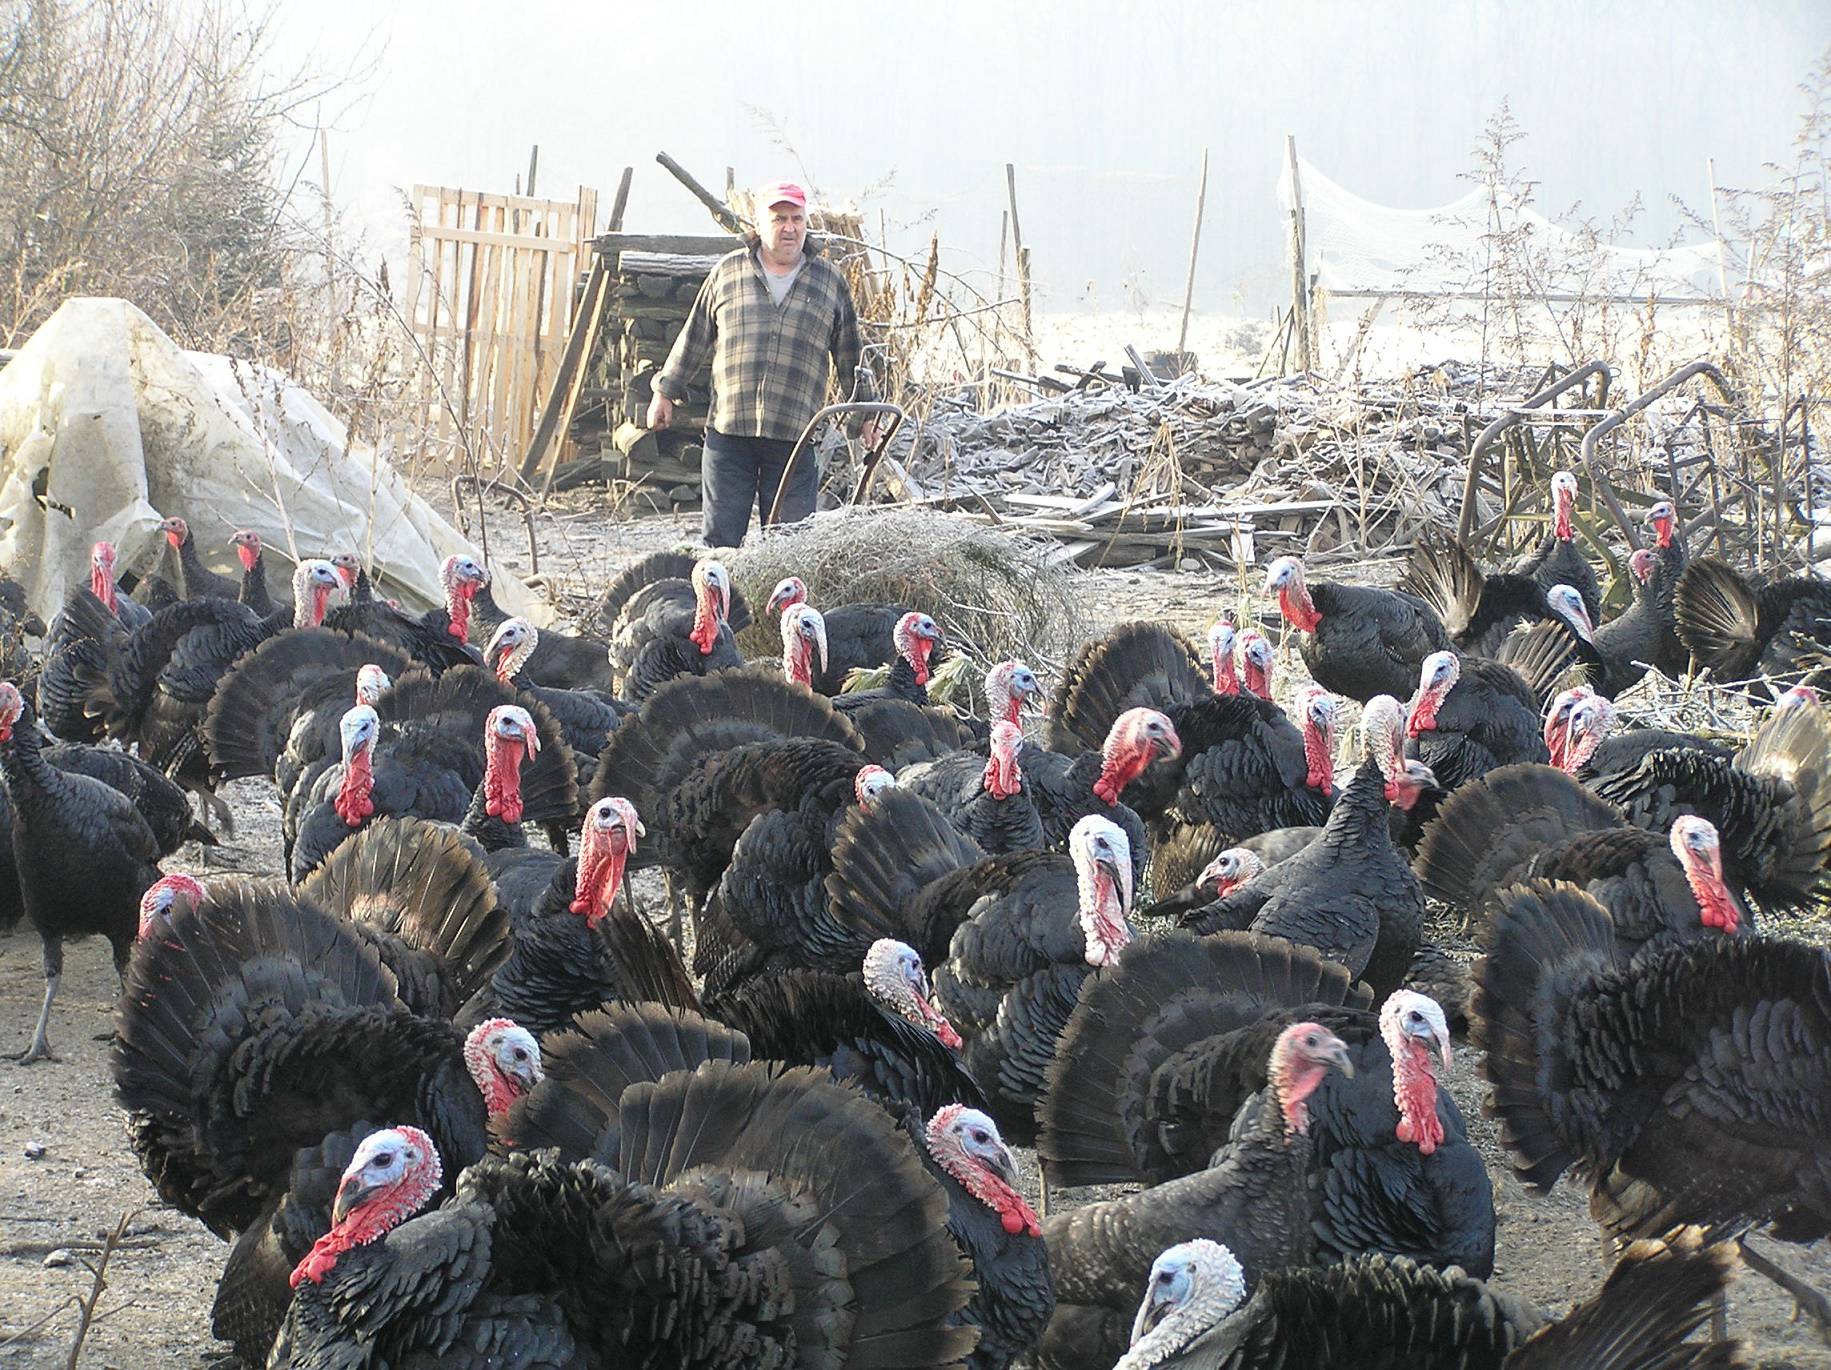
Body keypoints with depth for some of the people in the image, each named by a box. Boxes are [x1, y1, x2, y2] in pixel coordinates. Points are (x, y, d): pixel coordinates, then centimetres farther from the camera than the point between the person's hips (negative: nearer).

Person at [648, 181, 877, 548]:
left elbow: (849, 356, 16)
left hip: (795, 435, 0)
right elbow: (694, 338, 16)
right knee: (720, 537, 1)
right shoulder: (728, 272, 9)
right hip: (728, 432, 0)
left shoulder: (829, 282, 9)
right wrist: (665, 391, 18)